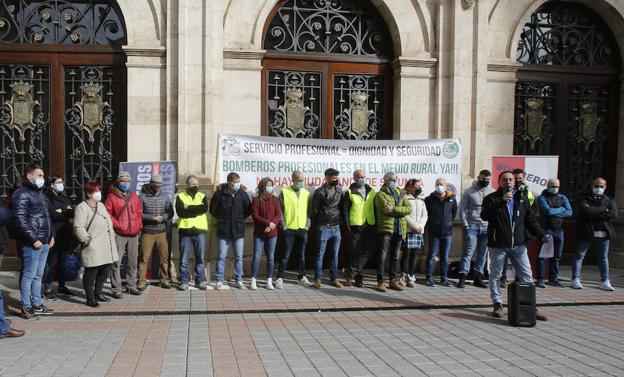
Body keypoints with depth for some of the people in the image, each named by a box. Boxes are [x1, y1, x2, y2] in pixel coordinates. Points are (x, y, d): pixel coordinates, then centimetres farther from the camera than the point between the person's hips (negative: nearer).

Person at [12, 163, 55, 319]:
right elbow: (20, 220, -17)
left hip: (45, 242, 9)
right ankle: (26, 307, 7)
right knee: (29, 275, -1)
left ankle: (37, 305, 22)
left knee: (38, 275, 14)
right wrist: (34, 240, -18)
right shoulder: (22, 194, -10)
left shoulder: (40, 193, 19)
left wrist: (51, 235, 14)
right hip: (32, 244, -9)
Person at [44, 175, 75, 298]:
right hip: (54, 236, -6)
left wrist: (61, 212, -9)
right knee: (51, 263, -4)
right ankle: (48, 288, 4)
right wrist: (67, 215, -7)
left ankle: (62, 286, 22)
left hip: (66, 236, 7)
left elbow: (73, 213, 7)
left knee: (63, 262, 12)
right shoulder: (48, 199, -3)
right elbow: (52, 215, -16)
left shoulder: (65, 198, 18)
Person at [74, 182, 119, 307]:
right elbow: (78, 227, -17)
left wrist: (113, 235, 17)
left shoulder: (101, 205, 18)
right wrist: (86, 239, -18)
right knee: (91, 272, 0)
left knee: (105, 270, 14)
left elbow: (109, 222, 25)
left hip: (107, 247, 9)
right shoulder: (82, 207, -9)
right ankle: (90, 298, 11)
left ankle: (98, 293, 30)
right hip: (93, 248, -9)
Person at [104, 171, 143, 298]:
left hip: (134, 234, 5)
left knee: (133, 261, 11)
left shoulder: (134, 196, 14)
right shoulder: (112, 197, -2)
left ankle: (131, 286, 22)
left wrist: (139, 226, 7)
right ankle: (116, 289, 1)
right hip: (119, 234, -5)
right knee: (116, 262, -6)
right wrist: (117, 225, -13)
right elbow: (107, 214, -7)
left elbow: (139, 212, 18)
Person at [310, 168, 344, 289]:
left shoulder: (339, 189, 9)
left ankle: (333, 278, 19)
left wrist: (341, 222, 11)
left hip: (336, 228, 5)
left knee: (335, 255, 10)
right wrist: (315, 225, 1)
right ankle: (317, 279, 8)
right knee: (320, 255, 1)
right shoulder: (319, 192, -6)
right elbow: (313, 210, -2)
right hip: (323, 228, -5)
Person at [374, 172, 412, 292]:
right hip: (385, 228, -6)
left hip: (399, 229, 6)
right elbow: (386, 209, -17)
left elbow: (409, 208, 0)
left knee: (395, 257, 12)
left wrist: (394, 209, -12)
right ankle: (380, 282, 0)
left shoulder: (401, 194, 17)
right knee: (382, 256, -5)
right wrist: (400, 211, -8)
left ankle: (392, 280, 21)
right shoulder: (381, 194, 0)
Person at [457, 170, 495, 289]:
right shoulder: (469, 192, 0)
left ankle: (478, 278, 16)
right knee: (468, 252, -6)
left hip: (487, 227, 3)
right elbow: (462, 209, 0)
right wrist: (465, 225, -5)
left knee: (483, 255, 8)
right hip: (472, 226, -3)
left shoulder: (493, 192, 7)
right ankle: (462, 277, -3)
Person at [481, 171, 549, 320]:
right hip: (497, 245, -2)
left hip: (518, 245, 3)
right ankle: (497, 304, 18)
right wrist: (501, 202, -22)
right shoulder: (491, 198, 1)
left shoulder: (522, 199, 12)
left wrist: (542, 234, 0)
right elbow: (485, 215, -16)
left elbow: (531, 220, 14)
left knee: (526, 276, 0)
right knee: (495, 276, 6)